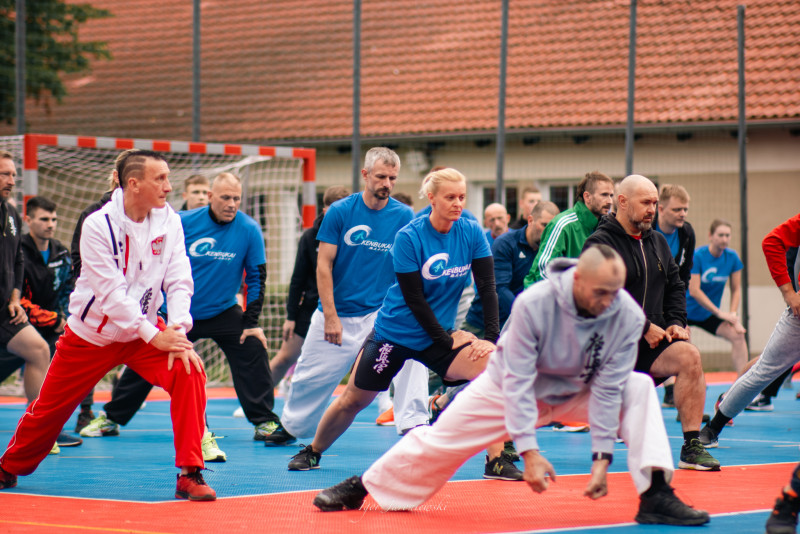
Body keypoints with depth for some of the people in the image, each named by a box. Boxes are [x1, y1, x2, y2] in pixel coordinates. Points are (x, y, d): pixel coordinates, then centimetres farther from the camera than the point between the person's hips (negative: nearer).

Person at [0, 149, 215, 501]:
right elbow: (111, 292, -25)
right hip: (91, 335, -2)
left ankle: (189, 474, -18)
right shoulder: (98, 225, -21)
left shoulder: (169, 221, -8)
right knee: (50, 408, 9)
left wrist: (177, 332, -26)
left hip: (143, 331, 3)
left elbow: (179, 280, -11)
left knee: (189, 372, -23)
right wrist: (153, 336, -29)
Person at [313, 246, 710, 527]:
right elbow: (518, 381, -31)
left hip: (576, 390, 2)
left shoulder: (627, 316, -27)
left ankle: (655, 496, -21)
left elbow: (608, 387, -22)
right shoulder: (534, 304, -34)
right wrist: (528, 451, -35)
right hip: (510, 386, -2)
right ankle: (362, 486, 16)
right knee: (441, 439, -4)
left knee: (639, 390, -21)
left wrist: (603, 457, -26)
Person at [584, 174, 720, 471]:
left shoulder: (657, 242, 14)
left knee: (689, 356, -25)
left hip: (651, 337, 5)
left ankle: (692, 447, -24)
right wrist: (644, 328, -18)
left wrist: (675, 323, 1)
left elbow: (675, 287, 20)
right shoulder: (601, 244, -9)